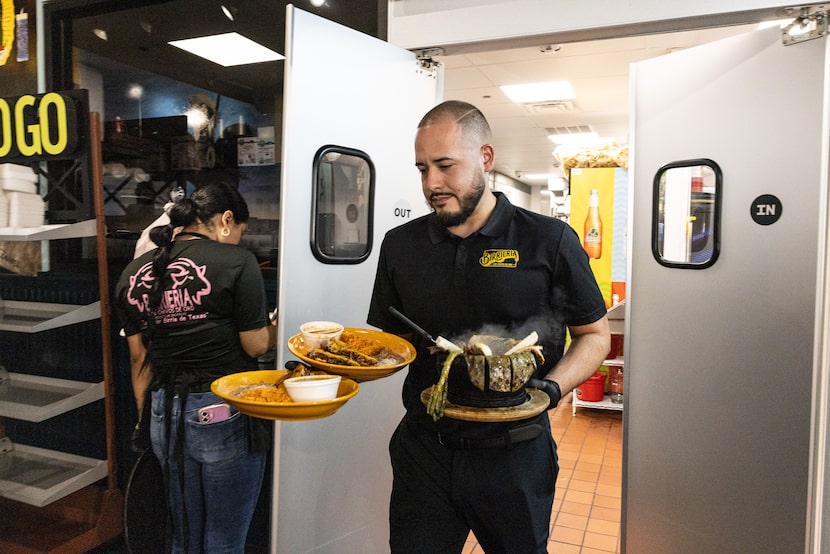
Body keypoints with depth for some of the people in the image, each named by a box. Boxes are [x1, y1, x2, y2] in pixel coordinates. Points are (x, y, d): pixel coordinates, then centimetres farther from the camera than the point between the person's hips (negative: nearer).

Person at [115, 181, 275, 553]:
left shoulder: (135, 273, 5)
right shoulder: (235, 261, -13)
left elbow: (139, 357, 10)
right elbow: (256, 345, -10)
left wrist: (145, 417, 19)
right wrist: (278, 328, 11)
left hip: (164, 415, 6)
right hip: (224, 416, -5)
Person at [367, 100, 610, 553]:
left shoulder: (549, 241, -7)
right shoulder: (401, 245, 2)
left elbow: (595, 336, 0)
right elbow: (391, 342, 9)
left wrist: (549, 389, -16)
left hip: (514, 453, -1)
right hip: (423, 451, 2)